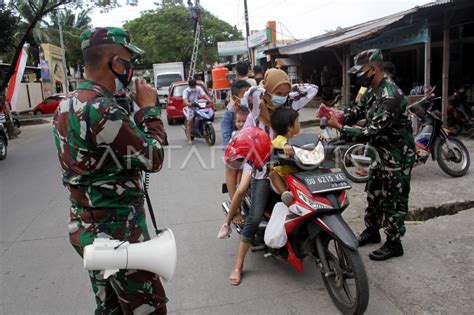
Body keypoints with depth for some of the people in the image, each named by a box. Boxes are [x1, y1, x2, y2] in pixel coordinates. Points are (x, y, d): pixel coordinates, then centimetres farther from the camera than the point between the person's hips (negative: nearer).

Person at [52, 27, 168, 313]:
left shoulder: (67, 104, 8)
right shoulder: (102, 109, -23)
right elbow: (153, 158, -17)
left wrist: (136, 110, 5)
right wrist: (149, 107, -6)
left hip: (85, 225, 10)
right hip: (117, 230, -9)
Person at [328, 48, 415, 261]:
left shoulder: (391, 96, -28)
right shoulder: (372, 90, 3)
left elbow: (373, 131, -30)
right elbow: (358, 111, 8)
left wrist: (340, 128, -28)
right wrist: (338, 114, -8)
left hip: (397, 154, -9)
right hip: (381, 151, 9)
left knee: (393, 199, 2)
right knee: (373, 192, 18)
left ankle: (394, 244, 17)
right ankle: (372, 231, 35)